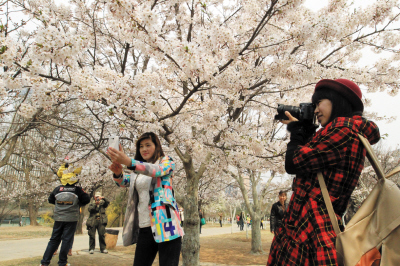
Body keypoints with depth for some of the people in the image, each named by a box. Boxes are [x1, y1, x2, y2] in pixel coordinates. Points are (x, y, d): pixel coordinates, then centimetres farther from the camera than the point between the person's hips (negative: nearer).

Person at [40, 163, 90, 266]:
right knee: (67, 240, 4)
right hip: (71, 219, -3)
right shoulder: (77, 190, -10)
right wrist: (78, 204, 12)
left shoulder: (57, 189, 0)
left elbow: (50, 200, 14)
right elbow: (86, 200, -5)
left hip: (58, 218, 3)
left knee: (54, 239, 13)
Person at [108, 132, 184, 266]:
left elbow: (157, 170, -18)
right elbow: (123, 181, 5)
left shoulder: (166, 161, 4)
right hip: (144, 228, 5)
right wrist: (118, 173, -20)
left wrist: (128, 162, -34)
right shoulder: (138, 171, 22)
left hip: (165, 224, -5)